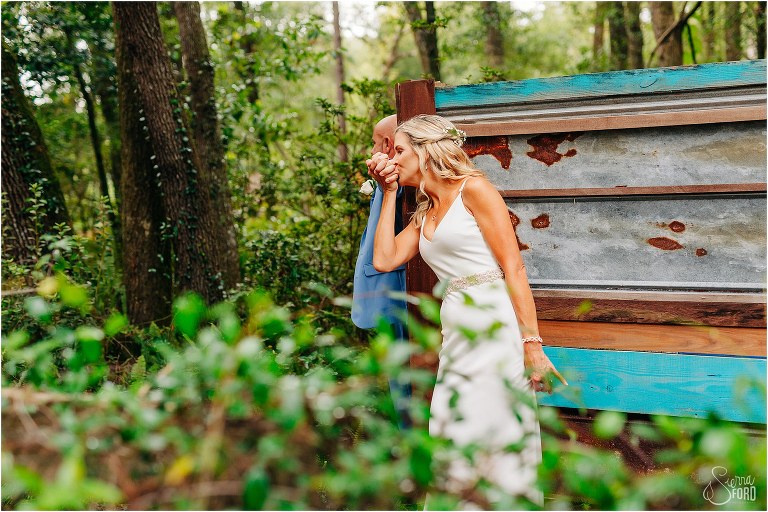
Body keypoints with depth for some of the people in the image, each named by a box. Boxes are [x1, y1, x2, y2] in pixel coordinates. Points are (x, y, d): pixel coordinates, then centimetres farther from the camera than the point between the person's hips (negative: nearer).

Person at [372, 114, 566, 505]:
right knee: (454, 450, 7)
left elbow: (514, 268, -9)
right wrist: (390, 193, 13)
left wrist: (532, 343, -17)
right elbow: (384, 260, 8)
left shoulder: (473, 189, -3)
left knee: (497, 440, -5)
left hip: (495, 325, -7)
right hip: (457, 333, 7)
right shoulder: (424, 213, 20)